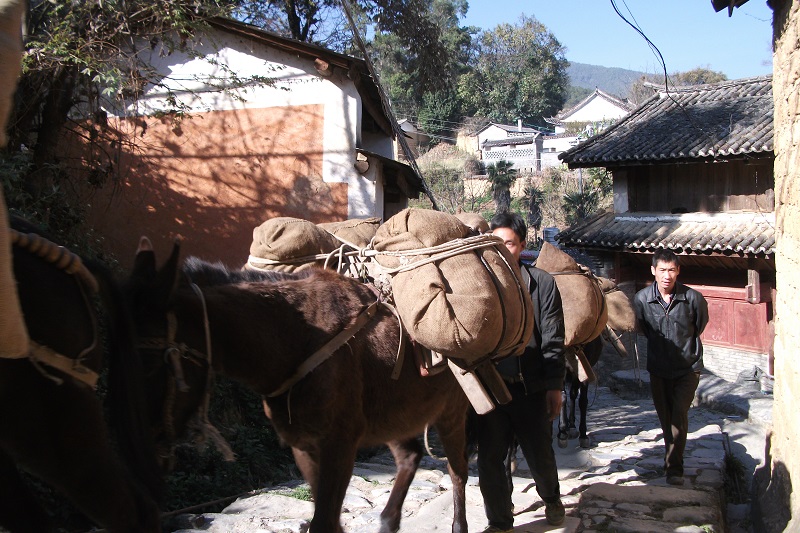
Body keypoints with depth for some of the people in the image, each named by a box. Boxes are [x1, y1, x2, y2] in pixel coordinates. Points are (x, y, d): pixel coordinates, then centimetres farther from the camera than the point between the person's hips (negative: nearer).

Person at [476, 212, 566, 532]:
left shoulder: (542, 283, 1)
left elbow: (553, 341, 0)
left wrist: (554, 387, -3)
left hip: (531, 386, 0)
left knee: (540, 455, 12)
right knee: (489, 459, 5)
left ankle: (552, 498, 42)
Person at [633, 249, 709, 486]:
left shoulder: (693, 298, -14)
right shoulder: (641, 299, -10)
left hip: (688, 367, -2)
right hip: (658, 368, 2)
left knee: (679, 414, -13)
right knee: (666, 419, 11)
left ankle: (674, 467, -9)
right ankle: (674, 460, 30)